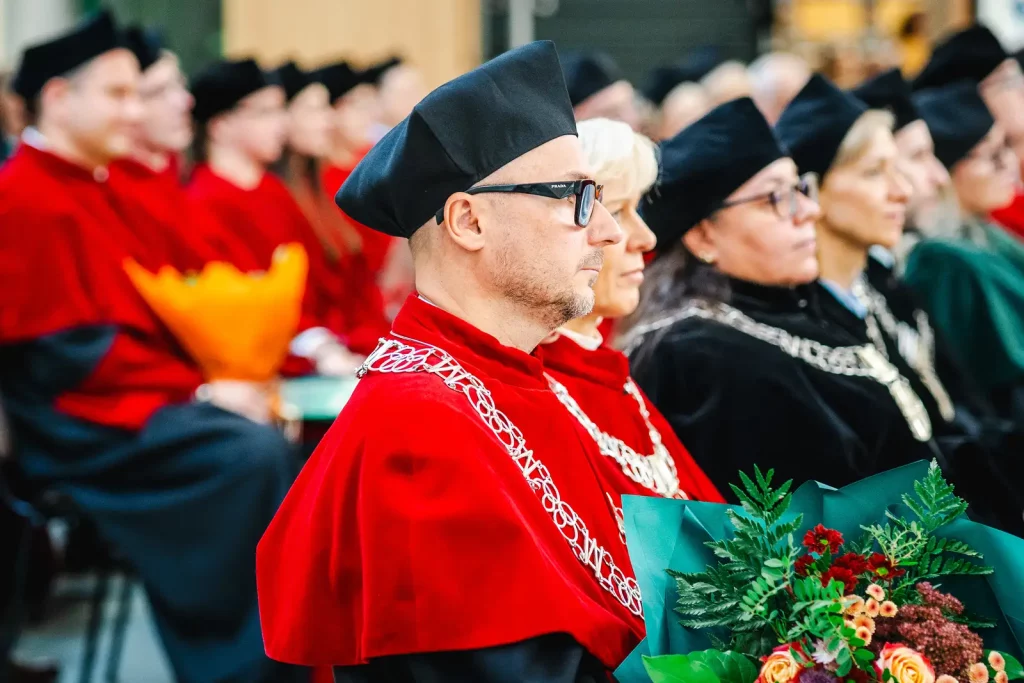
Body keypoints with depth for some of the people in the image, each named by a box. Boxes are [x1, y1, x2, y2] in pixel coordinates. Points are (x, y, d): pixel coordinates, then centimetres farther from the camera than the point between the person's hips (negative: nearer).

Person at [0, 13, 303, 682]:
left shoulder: (104, 192, 15)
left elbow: (163, 312, 19)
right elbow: (69, 352, -17)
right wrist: (201, 386, -15)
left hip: (144, 393, 9)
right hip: (80, 426, -9)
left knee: (279, 445, -11)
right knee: (253, 456, -25)